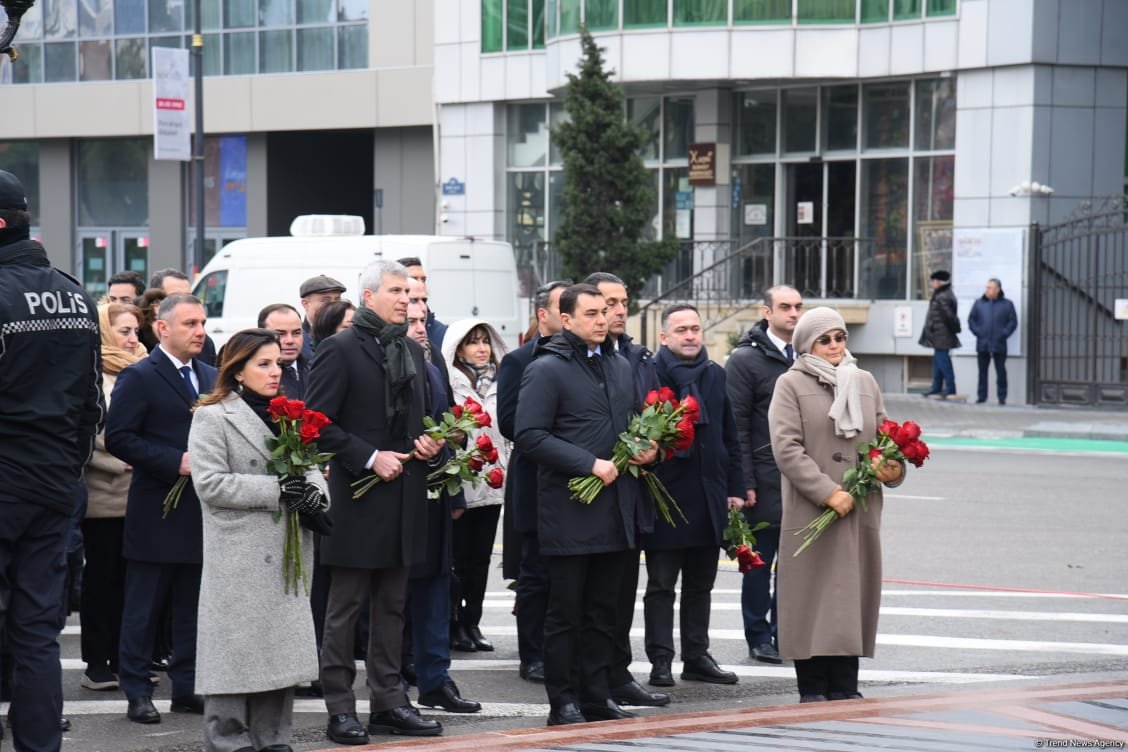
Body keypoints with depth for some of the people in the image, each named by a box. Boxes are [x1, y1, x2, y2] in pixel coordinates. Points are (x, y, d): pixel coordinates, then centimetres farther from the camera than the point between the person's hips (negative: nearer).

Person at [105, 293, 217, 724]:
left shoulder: (212, 378, 13)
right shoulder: (139, 378, -7)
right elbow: (118, 438, -13)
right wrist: (176, 462, -19)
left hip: (202, 512, 6)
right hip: (157, 513, -6)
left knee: (193, 607, 11)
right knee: (143, 608, 1)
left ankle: (187, 688, 18)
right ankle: (137, 692, 7)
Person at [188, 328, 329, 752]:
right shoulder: (213, 417, -4)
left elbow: (311, 467, 17)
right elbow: (210, 483, -13)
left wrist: (314, 492, -7)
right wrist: (275, 490, -17)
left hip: (285, 556, 6)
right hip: (239, 556, -6)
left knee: (281, 647, 8)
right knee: (238, 652, -5)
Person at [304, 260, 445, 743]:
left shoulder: (412, 351, 14)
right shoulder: (341, 350, -9)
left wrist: (429, 442, 3)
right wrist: (369, 458, -18)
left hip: (403, 495, 7)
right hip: (358, 495, -7)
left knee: (391, 607, 12)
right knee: (345, 608, 0)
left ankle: (388, 702, 18)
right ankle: (340, 708, 4)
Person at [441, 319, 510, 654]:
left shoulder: (498, 383, 13)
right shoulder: (450, 383, -6)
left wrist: (506, 471, 12)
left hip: (492, 482, 5)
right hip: (461, 483, -5)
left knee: (481, 557, 8)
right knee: (459, 557, 0)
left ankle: (472, 623, 15)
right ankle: (453, 625, 8)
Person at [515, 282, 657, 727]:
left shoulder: (620, 367, 15)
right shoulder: (546, 369, -8)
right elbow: (529, 436, -16)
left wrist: (646, 448, 3)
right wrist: (590, 464, -20)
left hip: (616, 512, 7)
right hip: (569, 512, -7)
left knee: (603, 611, 12)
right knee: (565, 614, 1)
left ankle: (596, 698, 19)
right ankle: (563, 703, 7)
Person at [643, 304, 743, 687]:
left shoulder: (716, 376, 11)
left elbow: (730, 436, 14)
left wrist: (735, 488, 10)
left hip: (709, 495, 6)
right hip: (665, 493, -5)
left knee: (700, 584, 12)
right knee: (661, 585, 2)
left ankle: (697, 657, 20)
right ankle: (660, 661, 5)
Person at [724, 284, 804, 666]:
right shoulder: (745, 359, -5)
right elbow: (737, 426, -8)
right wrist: (745, 484, -13)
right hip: (766, 481, -5)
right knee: (760, 562, 3)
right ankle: (759, 637, 12)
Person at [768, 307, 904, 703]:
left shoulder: (865, 382, 15)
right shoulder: (790, 385, 0)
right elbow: (786, 448, -9)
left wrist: (893, 468, -1)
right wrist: (828, 493, -16)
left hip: (861, 511, 5)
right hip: (810, 513, -5)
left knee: (853, 595, 5)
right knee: (813, 597, -3)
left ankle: (845, 688, 10)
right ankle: (813, 690, 3)